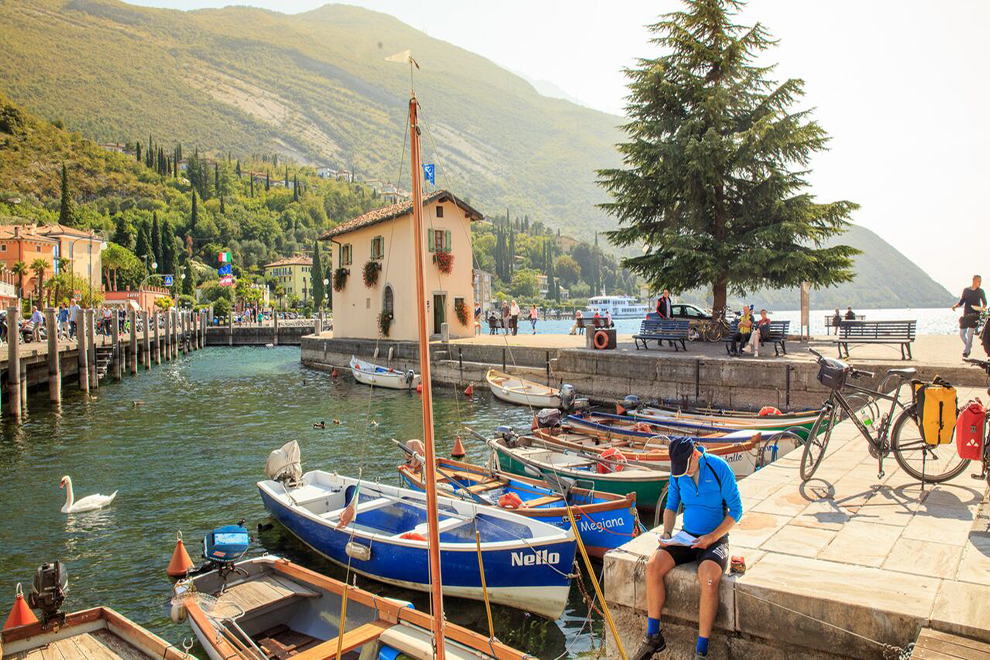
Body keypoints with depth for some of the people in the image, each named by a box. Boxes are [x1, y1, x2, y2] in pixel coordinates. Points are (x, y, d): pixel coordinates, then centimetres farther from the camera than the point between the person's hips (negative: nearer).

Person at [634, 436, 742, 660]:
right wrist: (666, 533, -6)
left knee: (708, 579, -34)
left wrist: (712, 537, -18)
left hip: (715, 539, -4)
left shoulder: (720, 468, -14)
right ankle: (653, 636, -6)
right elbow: (671, 506, 11)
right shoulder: (677, 472, 0)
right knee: (653, 566, -20)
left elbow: (736, 510, -8)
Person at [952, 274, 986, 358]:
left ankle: (966, 351, 0)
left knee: (970, 334, -7)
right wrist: (955, 306, -10)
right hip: (966, 315, 2)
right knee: (962, 334, 3)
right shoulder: (966, 290, 7)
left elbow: (984, 302, 12)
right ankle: (969, 346, 29)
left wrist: (982, 308, -9)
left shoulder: (980, 291, 4)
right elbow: (961, 302, 10)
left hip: (975, 315, -2)